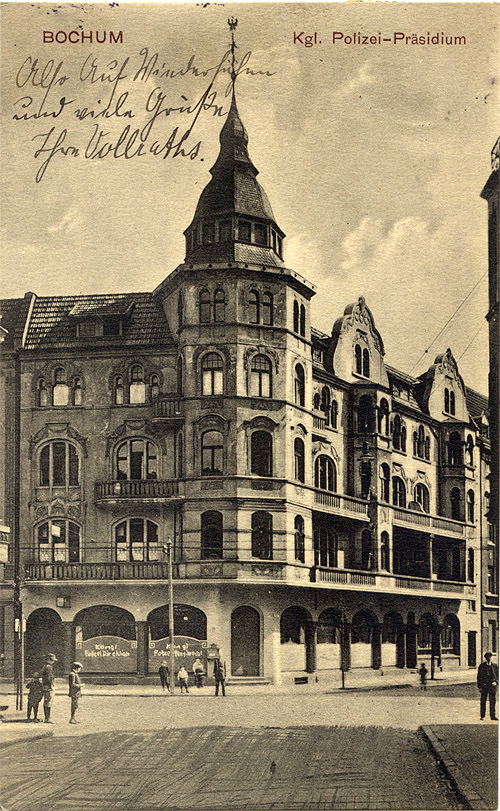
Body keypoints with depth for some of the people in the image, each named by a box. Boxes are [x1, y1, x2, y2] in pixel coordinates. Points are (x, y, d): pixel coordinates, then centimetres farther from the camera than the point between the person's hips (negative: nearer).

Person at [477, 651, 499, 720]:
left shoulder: (494, 666, 7)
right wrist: (479, 686, -2)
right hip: (484, 686, -1)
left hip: (492, 686, 1)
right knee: (483, 701, 2)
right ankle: (482, 716, 10)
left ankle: (492, 716, 8)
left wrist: (495, 681, -10)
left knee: (492, 701, 1)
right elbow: (479, 676, 4)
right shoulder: (482, 666, 2)